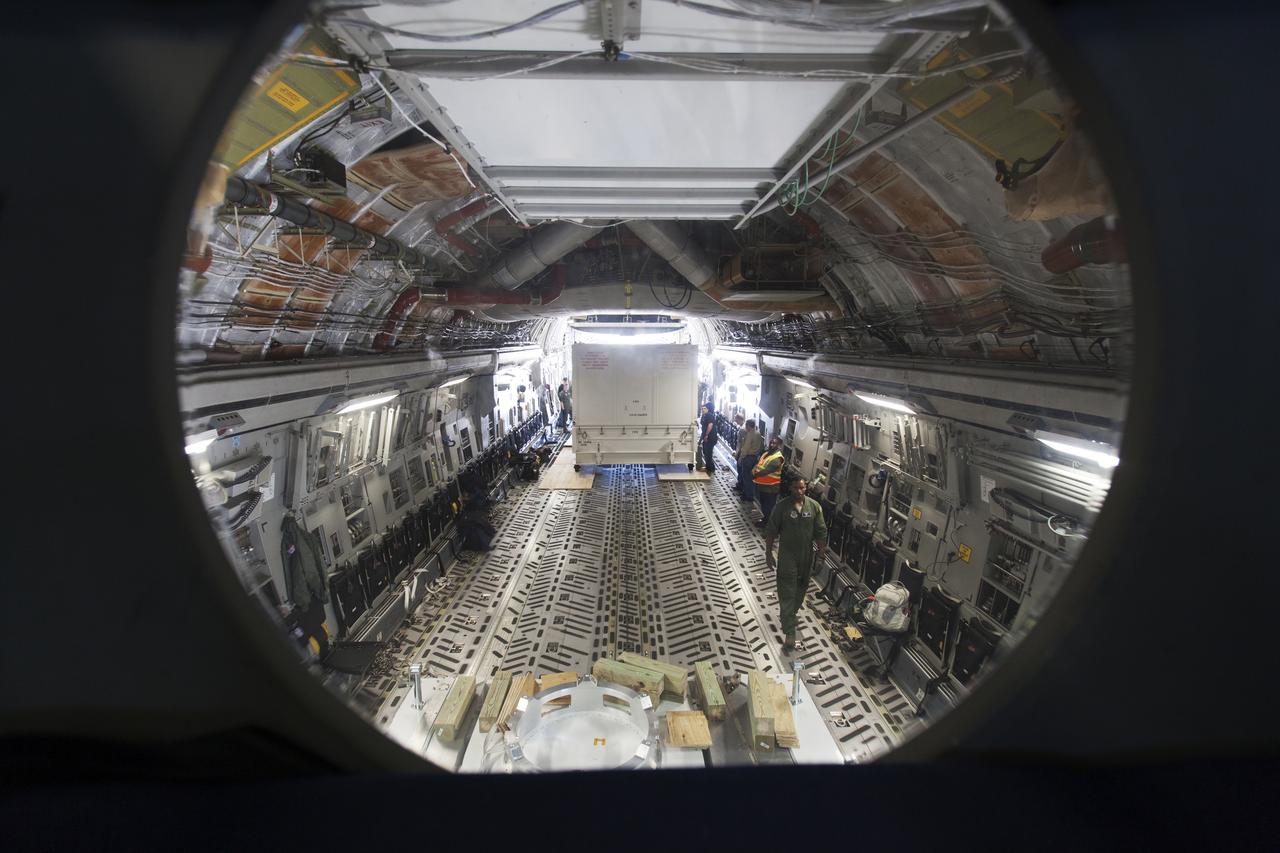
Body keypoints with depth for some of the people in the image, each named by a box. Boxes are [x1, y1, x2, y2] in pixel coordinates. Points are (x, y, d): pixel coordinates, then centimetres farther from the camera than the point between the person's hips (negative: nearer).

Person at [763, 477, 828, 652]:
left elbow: (821, 532, 0)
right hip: (787, 557, -3)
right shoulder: (781, 507, -15)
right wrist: (768, 554, -5)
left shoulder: (815, 506, -7)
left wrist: (821, 554, 2)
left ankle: (791, 613, 47)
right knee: (787, 593, -4)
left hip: (807, 556, 3)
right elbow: (770, 532, -7)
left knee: (800, 589, 21)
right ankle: (790, 633, -2)